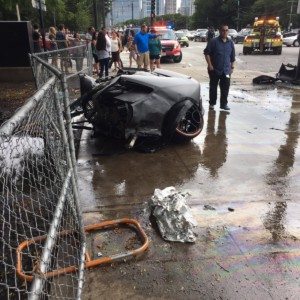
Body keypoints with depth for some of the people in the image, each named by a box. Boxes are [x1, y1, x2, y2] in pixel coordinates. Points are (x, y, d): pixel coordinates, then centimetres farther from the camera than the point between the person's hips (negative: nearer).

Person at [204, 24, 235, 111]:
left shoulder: (230, 43, 9)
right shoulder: (214, 41, -4)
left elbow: (232, 56, 15)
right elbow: (206, 52, -7)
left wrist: (232, 67, 10)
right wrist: (210, 65, -13)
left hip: (226, 70, 3)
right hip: (214, 69, -3)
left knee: (225, 88, 3)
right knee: (213, 87, 6)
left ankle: (224, 104, 13)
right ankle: (212, 103, 18)